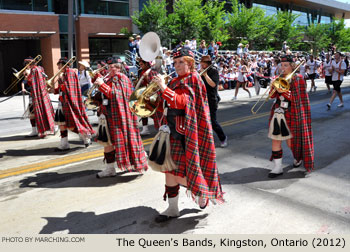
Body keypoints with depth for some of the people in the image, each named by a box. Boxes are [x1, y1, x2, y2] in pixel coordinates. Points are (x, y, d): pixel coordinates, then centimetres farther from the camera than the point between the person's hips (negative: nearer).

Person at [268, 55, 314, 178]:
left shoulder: (298, 79, -4)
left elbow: (297, 98, -11)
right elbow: (272, 95, 7)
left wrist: (283, 91, -24)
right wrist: (274, 87, -13)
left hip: (291, 114, -4)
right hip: (277, 112, 5)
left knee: (291, 141, 5)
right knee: (275, 139, -1)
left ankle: (298, 157, 36)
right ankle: (278, 167, 7)